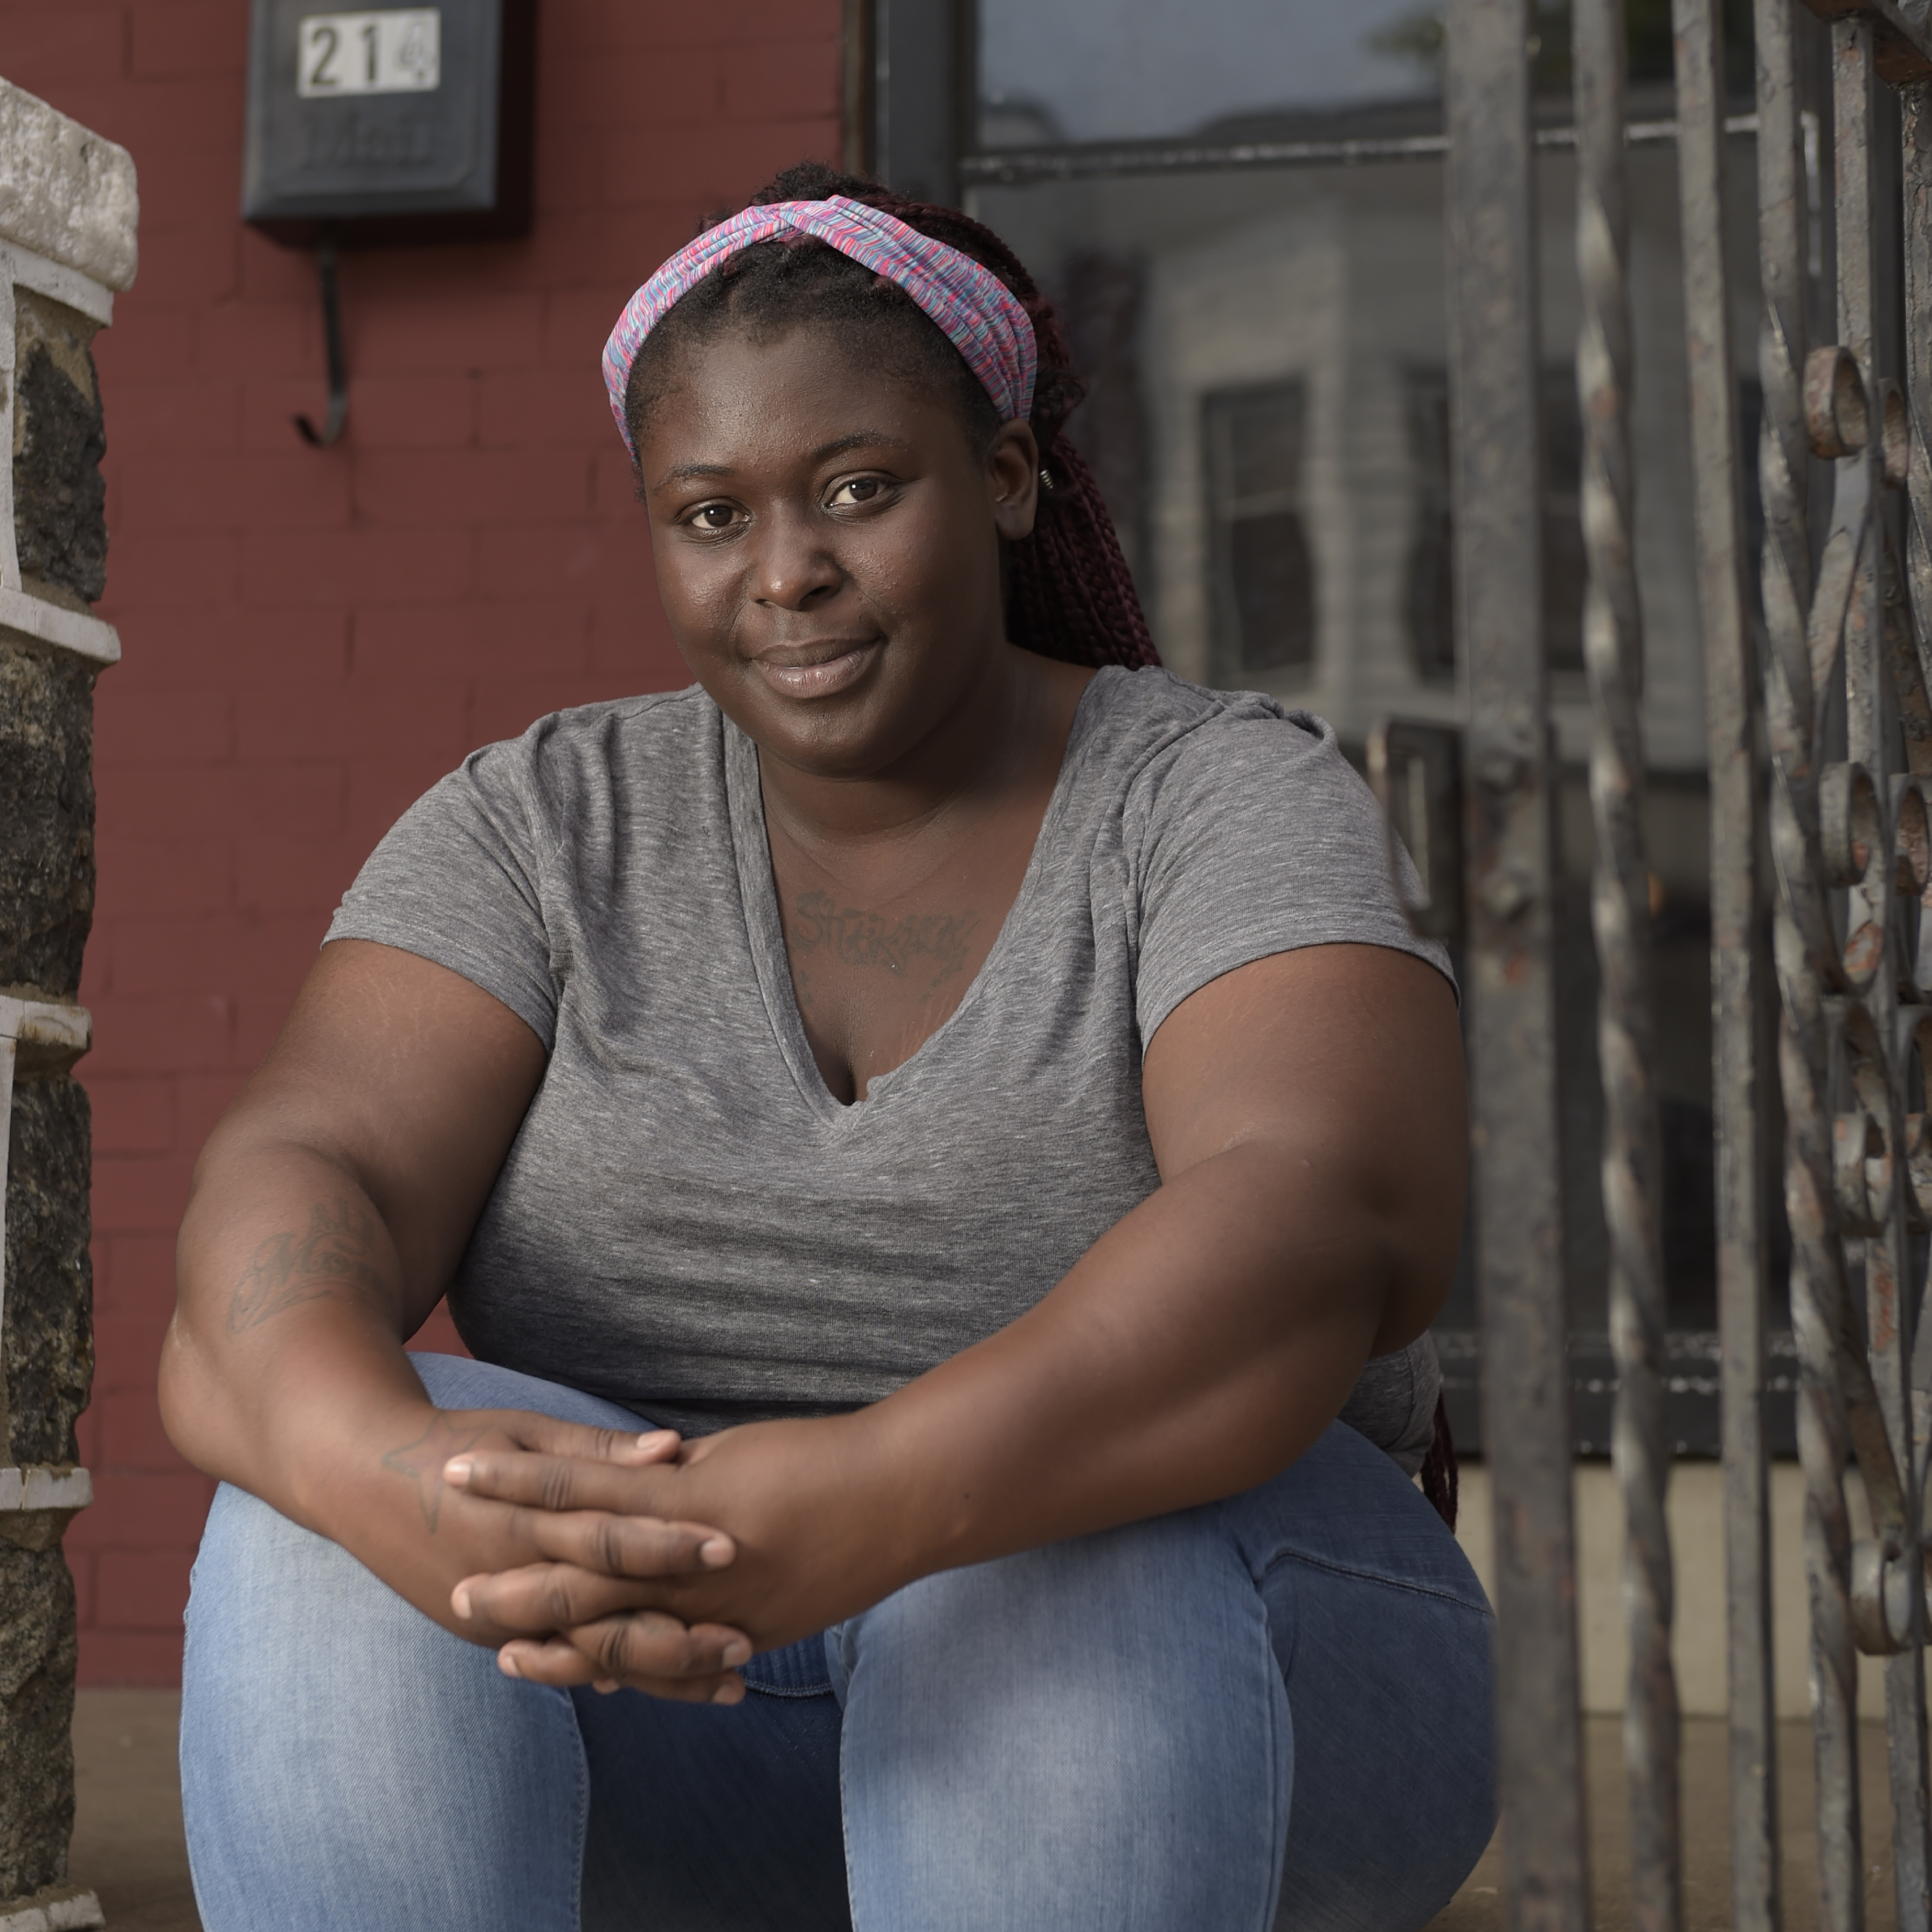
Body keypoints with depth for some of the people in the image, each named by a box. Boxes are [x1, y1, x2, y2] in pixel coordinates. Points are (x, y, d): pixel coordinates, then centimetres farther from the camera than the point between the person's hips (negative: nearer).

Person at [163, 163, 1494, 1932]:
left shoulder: (1231, 804, -7)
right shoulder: (543, 832, 1)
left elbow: (1338, 1225, -27)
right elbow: (297, 1204, -15)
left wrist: (879, 1504, -44)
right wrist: (377, 1468, -40)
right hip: (668, 1732, 2)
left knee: (1080, 1551, -36)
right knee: (322, 1533, -28)